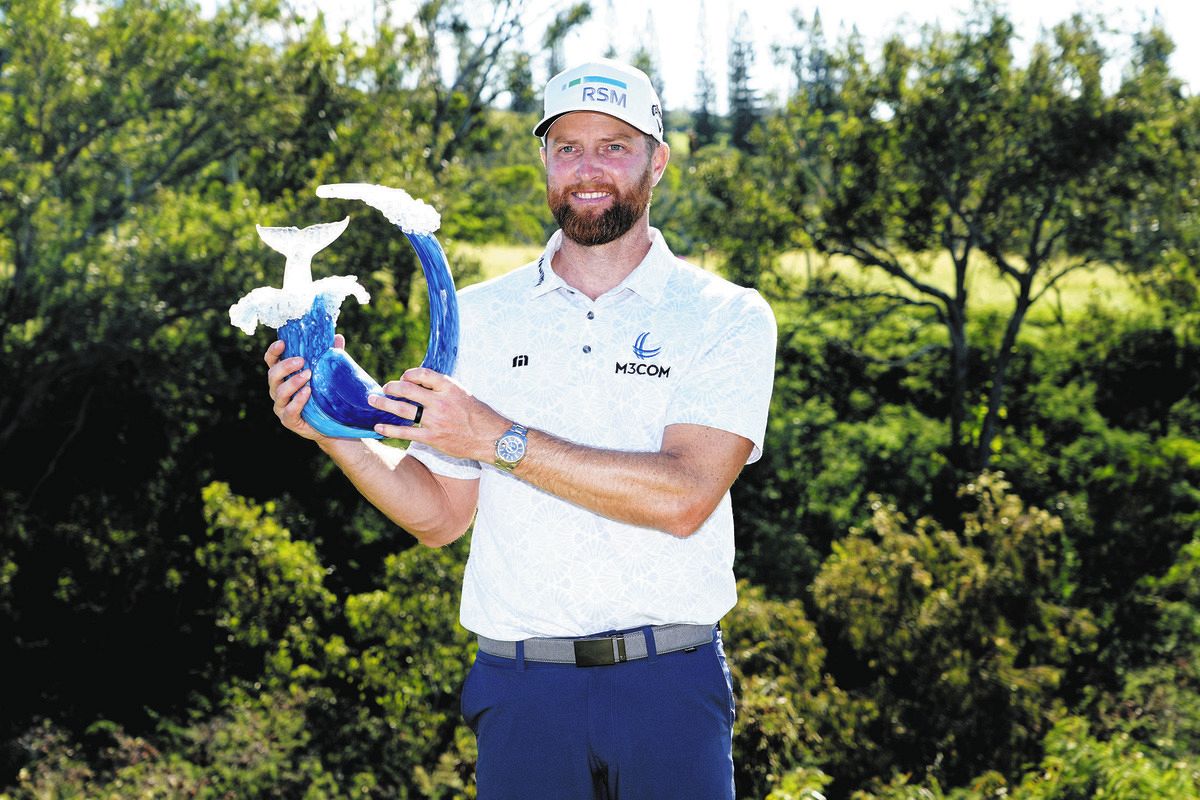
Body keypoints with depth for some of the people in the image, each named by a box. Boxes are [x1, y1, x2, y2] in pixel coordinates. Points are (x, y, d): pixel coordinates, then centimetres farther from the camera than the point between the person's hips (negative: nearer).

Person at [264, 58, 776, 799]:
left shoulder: (727, 317, -1)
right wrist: (332, 430, -4)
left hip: (669, 684, -2)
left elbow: (684, 496, -15)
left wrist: (497, 437, -17)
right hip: (523, 690, 2)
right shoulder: (480, 315, 9)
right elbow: (441, 514, 11)